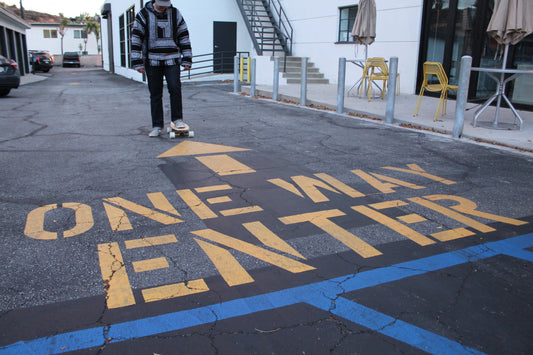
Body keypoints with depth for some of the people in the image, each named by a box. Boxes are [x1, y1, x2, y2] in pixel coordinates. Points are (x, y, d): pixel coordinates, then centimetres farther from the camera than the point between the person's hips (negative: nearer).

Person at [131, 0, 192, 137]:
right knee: (155, 94, 3)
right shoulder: (144, 14, 1)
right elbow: (136, 38, -1)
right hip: (152, 62, 0)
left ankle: (177, 119, -1)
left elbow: (184, 37, 10)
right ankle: (157, 126, 10)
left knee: (175, 88, -17)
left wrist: (187, 60, 5)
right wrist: (138, 63, -7)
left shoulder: (175, 14, 6)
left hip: (172, 61, 0)